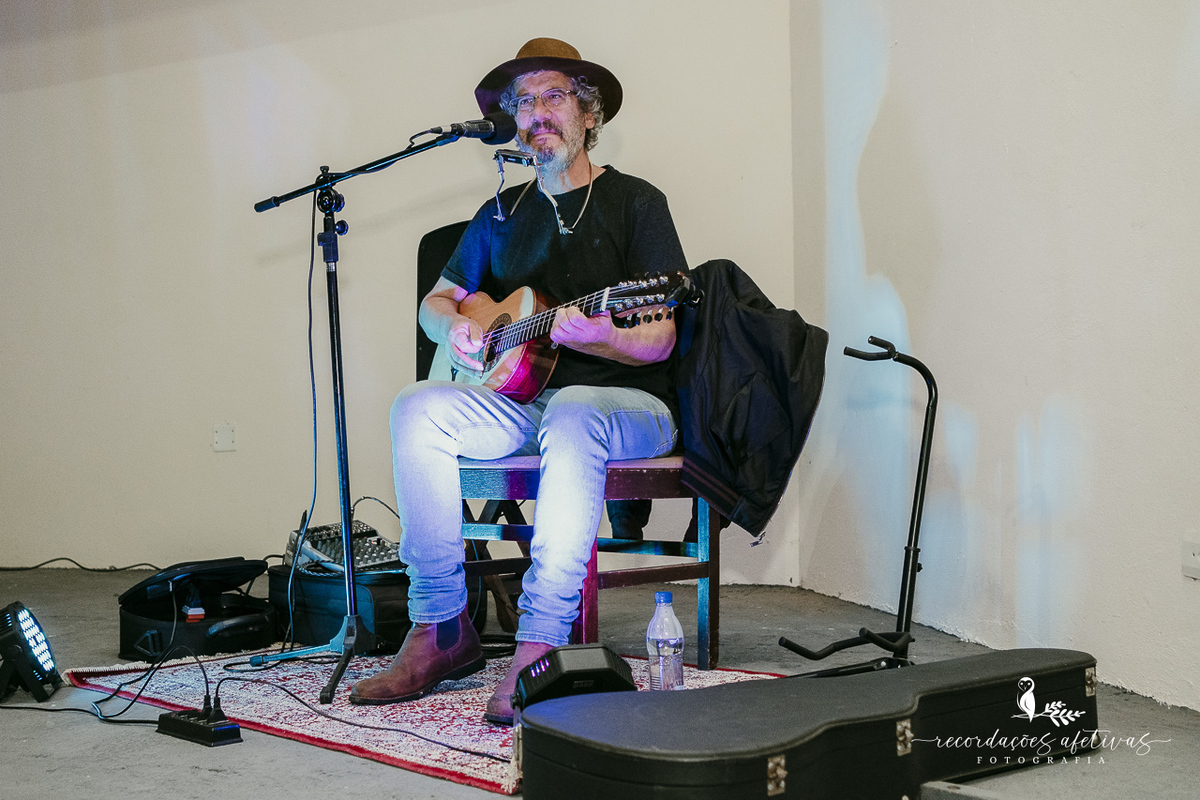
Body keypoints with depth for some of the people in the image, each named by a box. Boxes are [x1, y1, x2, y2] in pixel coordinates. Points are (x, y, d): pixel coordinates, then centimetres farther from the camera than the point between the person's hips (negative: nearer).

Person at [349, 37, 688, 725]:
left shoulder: (635, 202, 0)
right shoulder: (503, 214, 17)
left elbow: (658, 341, -8)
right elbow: (436, 300, 23)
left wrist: (587, 335, -29)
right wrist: (455, 326, -2)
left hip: (627, 403, -5)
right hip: (520, 397, 5)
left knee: (571, 419, -40)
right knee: (419, 410, -23)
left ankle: (540, 645, -42)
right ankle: (442, 630, -20)